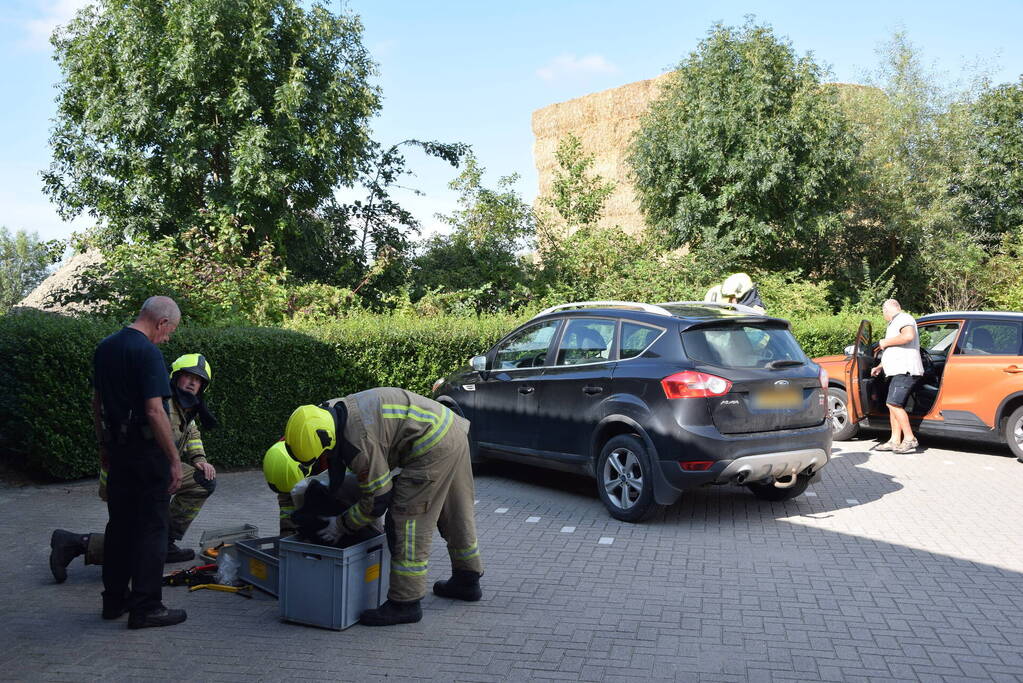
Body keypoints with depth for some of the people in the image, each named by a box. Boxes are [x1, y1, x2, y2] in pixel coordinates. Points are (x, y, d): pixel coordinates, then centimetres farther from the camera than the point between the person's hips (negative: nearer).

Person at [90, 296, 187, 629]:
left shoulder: (104, 347, 9)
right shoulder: (148, 353, -18)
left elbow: (97, 401, 17)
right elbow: (154, 411, -22)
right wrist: (175, 460, -17)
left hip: (117, 450, 8)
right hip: (147, 451, -8)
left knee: (119, 525, 16)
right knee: (151, 529, 0)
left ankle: (114, 599, 25)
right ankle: (145, 607, 5)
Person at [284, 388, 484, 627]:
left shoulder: (358, 439, -23)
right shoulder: (342, 410, 6)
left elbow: (377, 499, -13)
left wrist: (341, 525, 0)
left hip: (433, 449, -11)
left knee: (407, 518, -5)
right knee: (455, 514, 22)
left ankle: (405, 603, 1)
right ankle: (467, 580, 39)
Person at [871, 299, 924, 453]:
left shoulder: (903, 318, -4)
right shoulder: (895, 323, 28)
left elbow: (908, 336, -26)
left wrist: (886, 342, -14)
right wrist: (880, 367, 35)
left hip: (905, 371, -11)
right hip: (898, 371, 11)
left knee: (893, 403, -16)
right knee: (894, 405, 9)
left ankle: (910, 439, -15)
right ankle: (895, 441, 11)